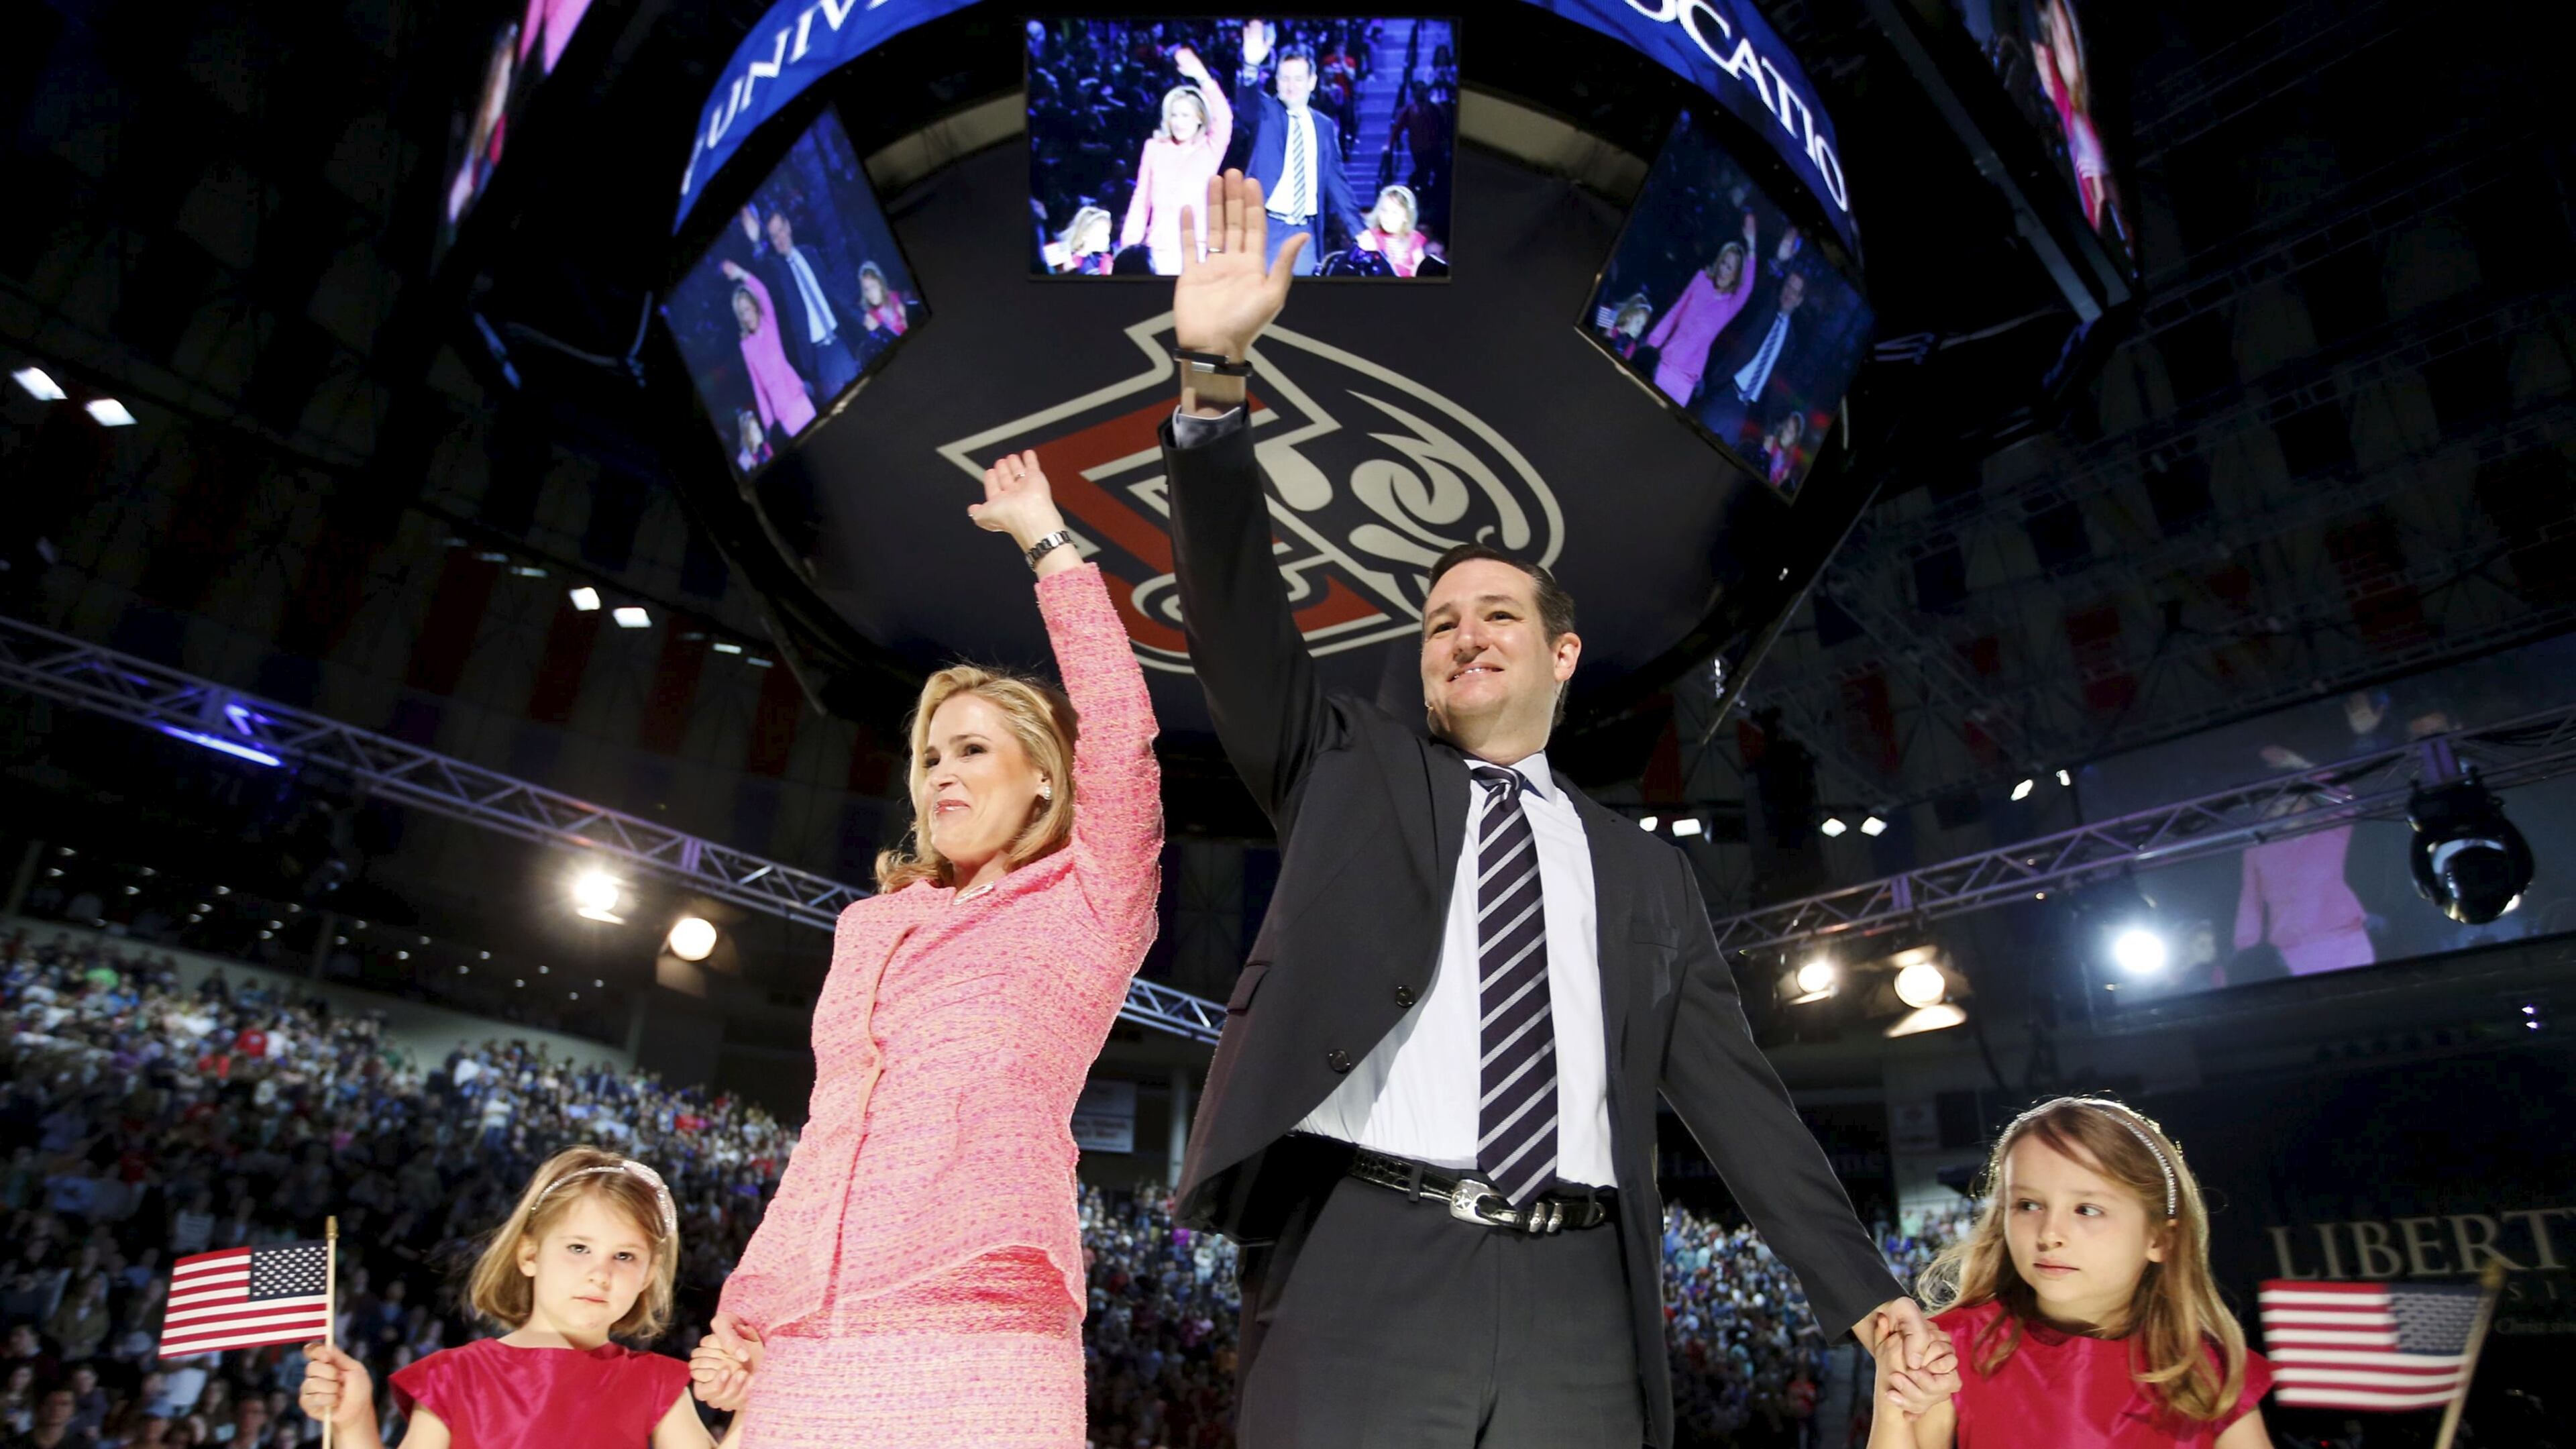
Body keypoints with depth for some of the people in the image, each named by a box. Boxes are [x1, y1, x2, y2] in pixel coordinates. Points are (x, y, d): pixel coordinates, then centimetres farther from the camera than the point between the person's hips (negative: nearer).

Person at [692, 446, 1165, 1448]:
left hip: (976, 1345, -5)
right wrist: (743, 1315, 12)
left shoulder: (1085, 906, 6)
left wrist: (1046, 540, -1)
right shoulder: (872, 924, 22)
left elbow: (1120, 734, -8)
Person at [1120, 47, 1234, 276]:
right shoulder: (1155, 147, 9)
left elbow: (1225, 118, -14)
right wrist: (1129, 245, 2)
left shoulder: (1210, 150, 4)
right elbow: (1141, 199, 10)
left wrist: (1202, 76, -23)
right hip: (1160, 247, 1)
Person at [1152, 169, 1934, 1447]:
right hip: (1366, 1271, -1)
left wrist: (1861, 1290, 11)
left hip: (1577, 1301, 2)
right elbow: (1241, 623, 0)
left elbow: (1730, 1088, 17)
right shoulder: (1351, 772, 14)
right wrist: (1214, 378, -12)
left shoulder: (1644, 873, 19)